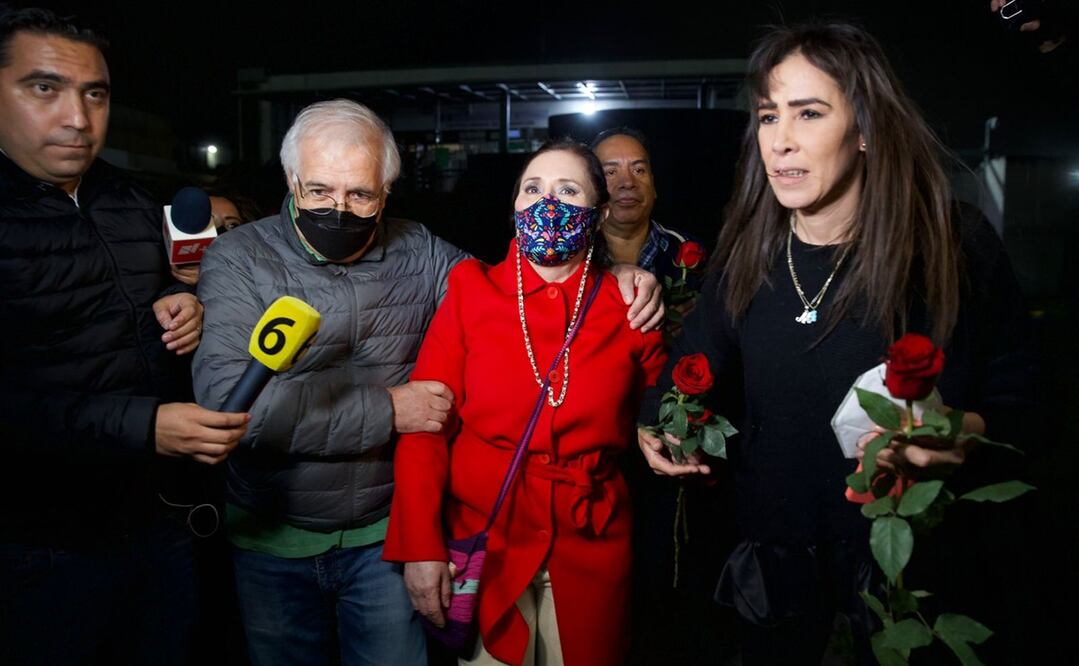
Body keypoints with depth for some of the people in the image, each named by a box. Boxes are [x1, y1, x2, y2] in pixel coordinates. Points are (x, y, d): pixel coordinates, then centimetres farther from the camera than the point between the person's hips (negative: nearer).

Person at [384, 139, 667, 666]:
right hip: (482, 541, -1)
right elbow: (426, 420, -9)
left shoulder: (629, 307, -3)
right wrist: (420, 545, -13)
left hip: (591, 548, 1)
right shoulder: (471, 289, -6)